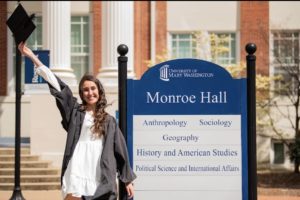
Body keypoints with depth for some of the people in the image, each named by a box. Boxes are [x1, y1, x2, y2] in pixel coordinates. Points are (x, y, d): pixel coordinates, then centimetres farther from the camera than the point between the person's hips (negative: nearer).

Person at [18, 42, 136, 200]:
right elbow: (57, 86, 7)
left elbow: (120, 150, 13)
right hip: (76, 177, 0)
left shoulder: (109, 121, 12)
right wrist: (33, 57, 5)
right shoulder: (75, 111, 11)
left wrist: (128, 179, 11)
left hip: (99, 181, 1)